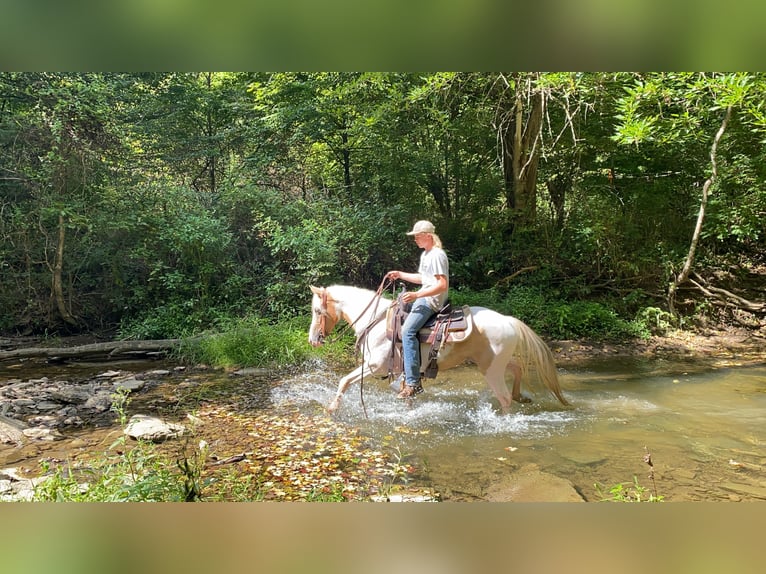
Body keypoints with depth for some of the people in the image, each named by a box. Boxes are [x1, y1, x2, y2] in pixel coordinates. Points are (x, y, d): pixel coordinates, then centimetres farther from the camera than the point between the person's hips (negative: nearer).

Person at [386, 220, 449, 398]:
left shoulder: (437, 255, -15)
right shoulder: (425, 254, 16)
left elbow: (442, 285, -22)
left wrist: (417, 295, -27)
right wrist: (400, 274, 19)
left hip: (432, 301, -11)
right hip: (423, 298, 11)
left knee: (408, 330, -25)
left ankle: (413, 382, -26)